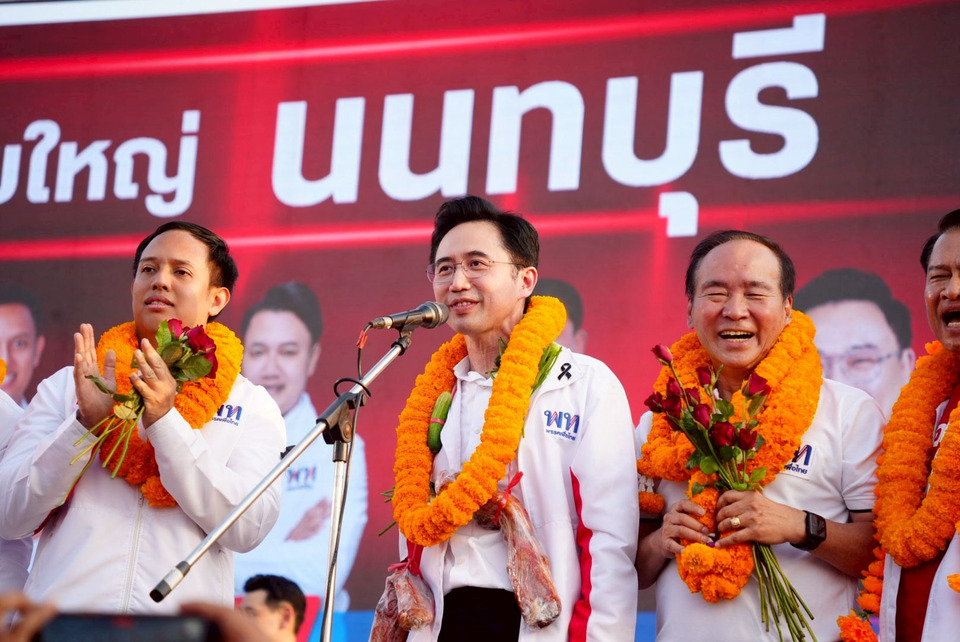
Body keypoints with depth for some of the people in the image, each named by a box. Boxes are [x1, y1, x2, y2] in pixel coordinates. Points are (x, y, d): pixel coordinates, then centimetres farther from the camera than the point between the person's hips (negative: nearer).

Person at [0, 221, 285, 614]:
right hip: (62, 610, 0)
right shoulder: (64, 386, 15)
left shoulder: (251, 405, 13)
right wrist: (85, 422, -5)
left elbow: (248, 528, -2)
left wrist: (165, 422, -8)